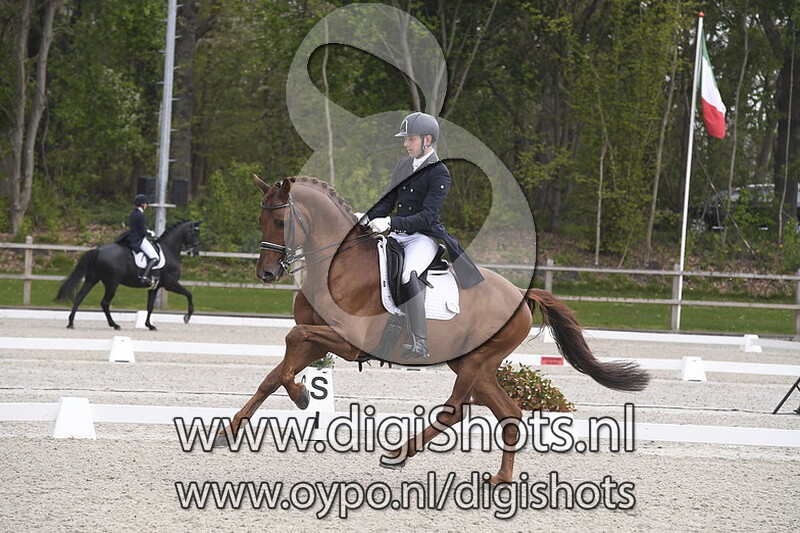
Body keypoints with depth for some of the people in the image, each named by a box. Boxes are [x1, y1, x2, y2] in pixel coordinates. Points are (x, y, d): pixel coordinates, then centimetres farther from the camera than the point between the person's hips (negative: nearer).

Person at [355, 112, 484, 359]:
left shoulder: (439, 173, -9)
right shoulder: (403, 165, 15)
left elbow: (427, 216, -18)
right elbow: (388, 201, 15)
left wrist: (390, 223, -29)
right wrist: (367, 217, -5)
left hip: (425, 236, -8)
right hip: (397, 235, 8)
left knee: (408, 275, -34)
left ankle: (420, 344, -35)